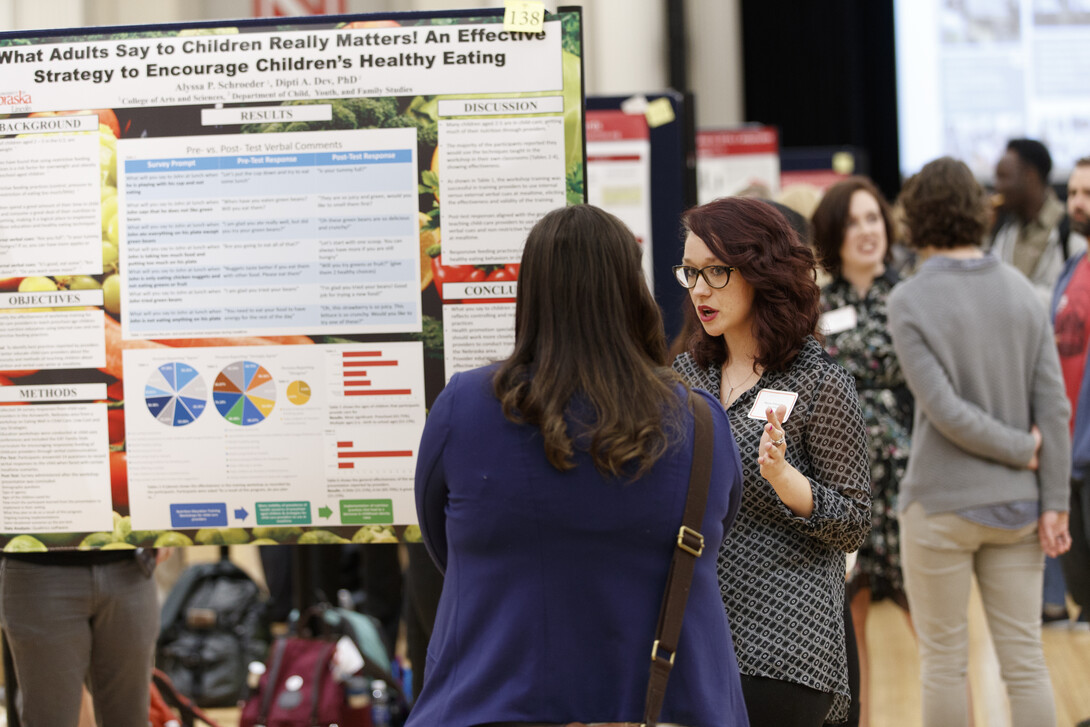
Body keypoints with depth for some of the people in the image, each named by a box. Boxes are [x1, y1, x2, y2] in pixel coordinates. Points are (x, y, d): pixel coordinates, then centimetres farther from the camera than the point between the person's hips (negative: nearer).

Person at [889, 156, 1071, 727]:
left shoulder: (910, 301, -10)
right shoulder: (1021, 291, 2)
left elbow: (946, 412, -17)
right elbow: (1053, 406, -2)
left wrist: (1022, 449, -5)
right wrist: (1053, 502, 0)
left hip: (942, 506, -4)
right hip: (1016, 505, 4)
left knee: (944, 664, 8)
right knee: (1025, 662, 8)